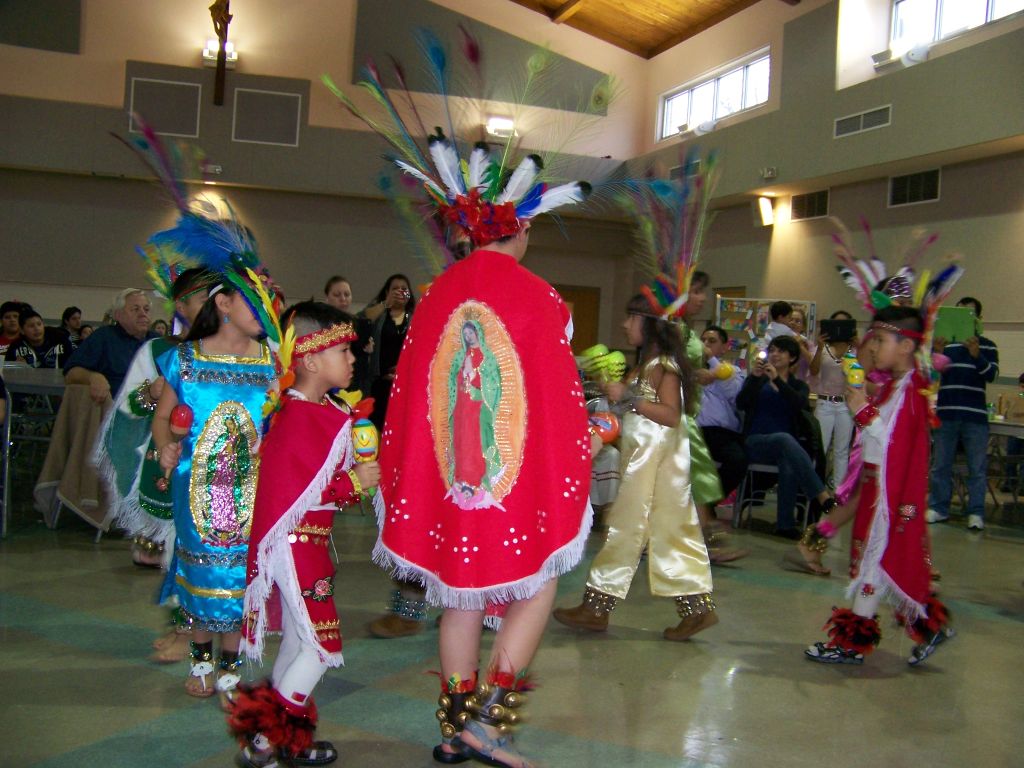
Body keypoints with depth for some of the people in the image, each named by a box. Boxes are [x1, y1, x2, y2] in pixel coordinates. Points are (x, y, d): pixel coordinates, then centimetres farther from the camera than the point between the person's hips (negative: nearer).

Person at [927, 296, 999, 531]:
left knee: (977, 469, 1)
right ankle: (939, 508, 15)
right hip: (946, 414, 1)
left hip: (975, 416, -1)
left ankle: (976, 513, 6)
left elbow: (991, 375, -6)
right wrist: (936, 354, -18)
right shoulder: (943, 342, 9)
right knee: (940, 466, 7)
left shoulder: (987, 346, 7)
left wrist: (976, 355, -24)